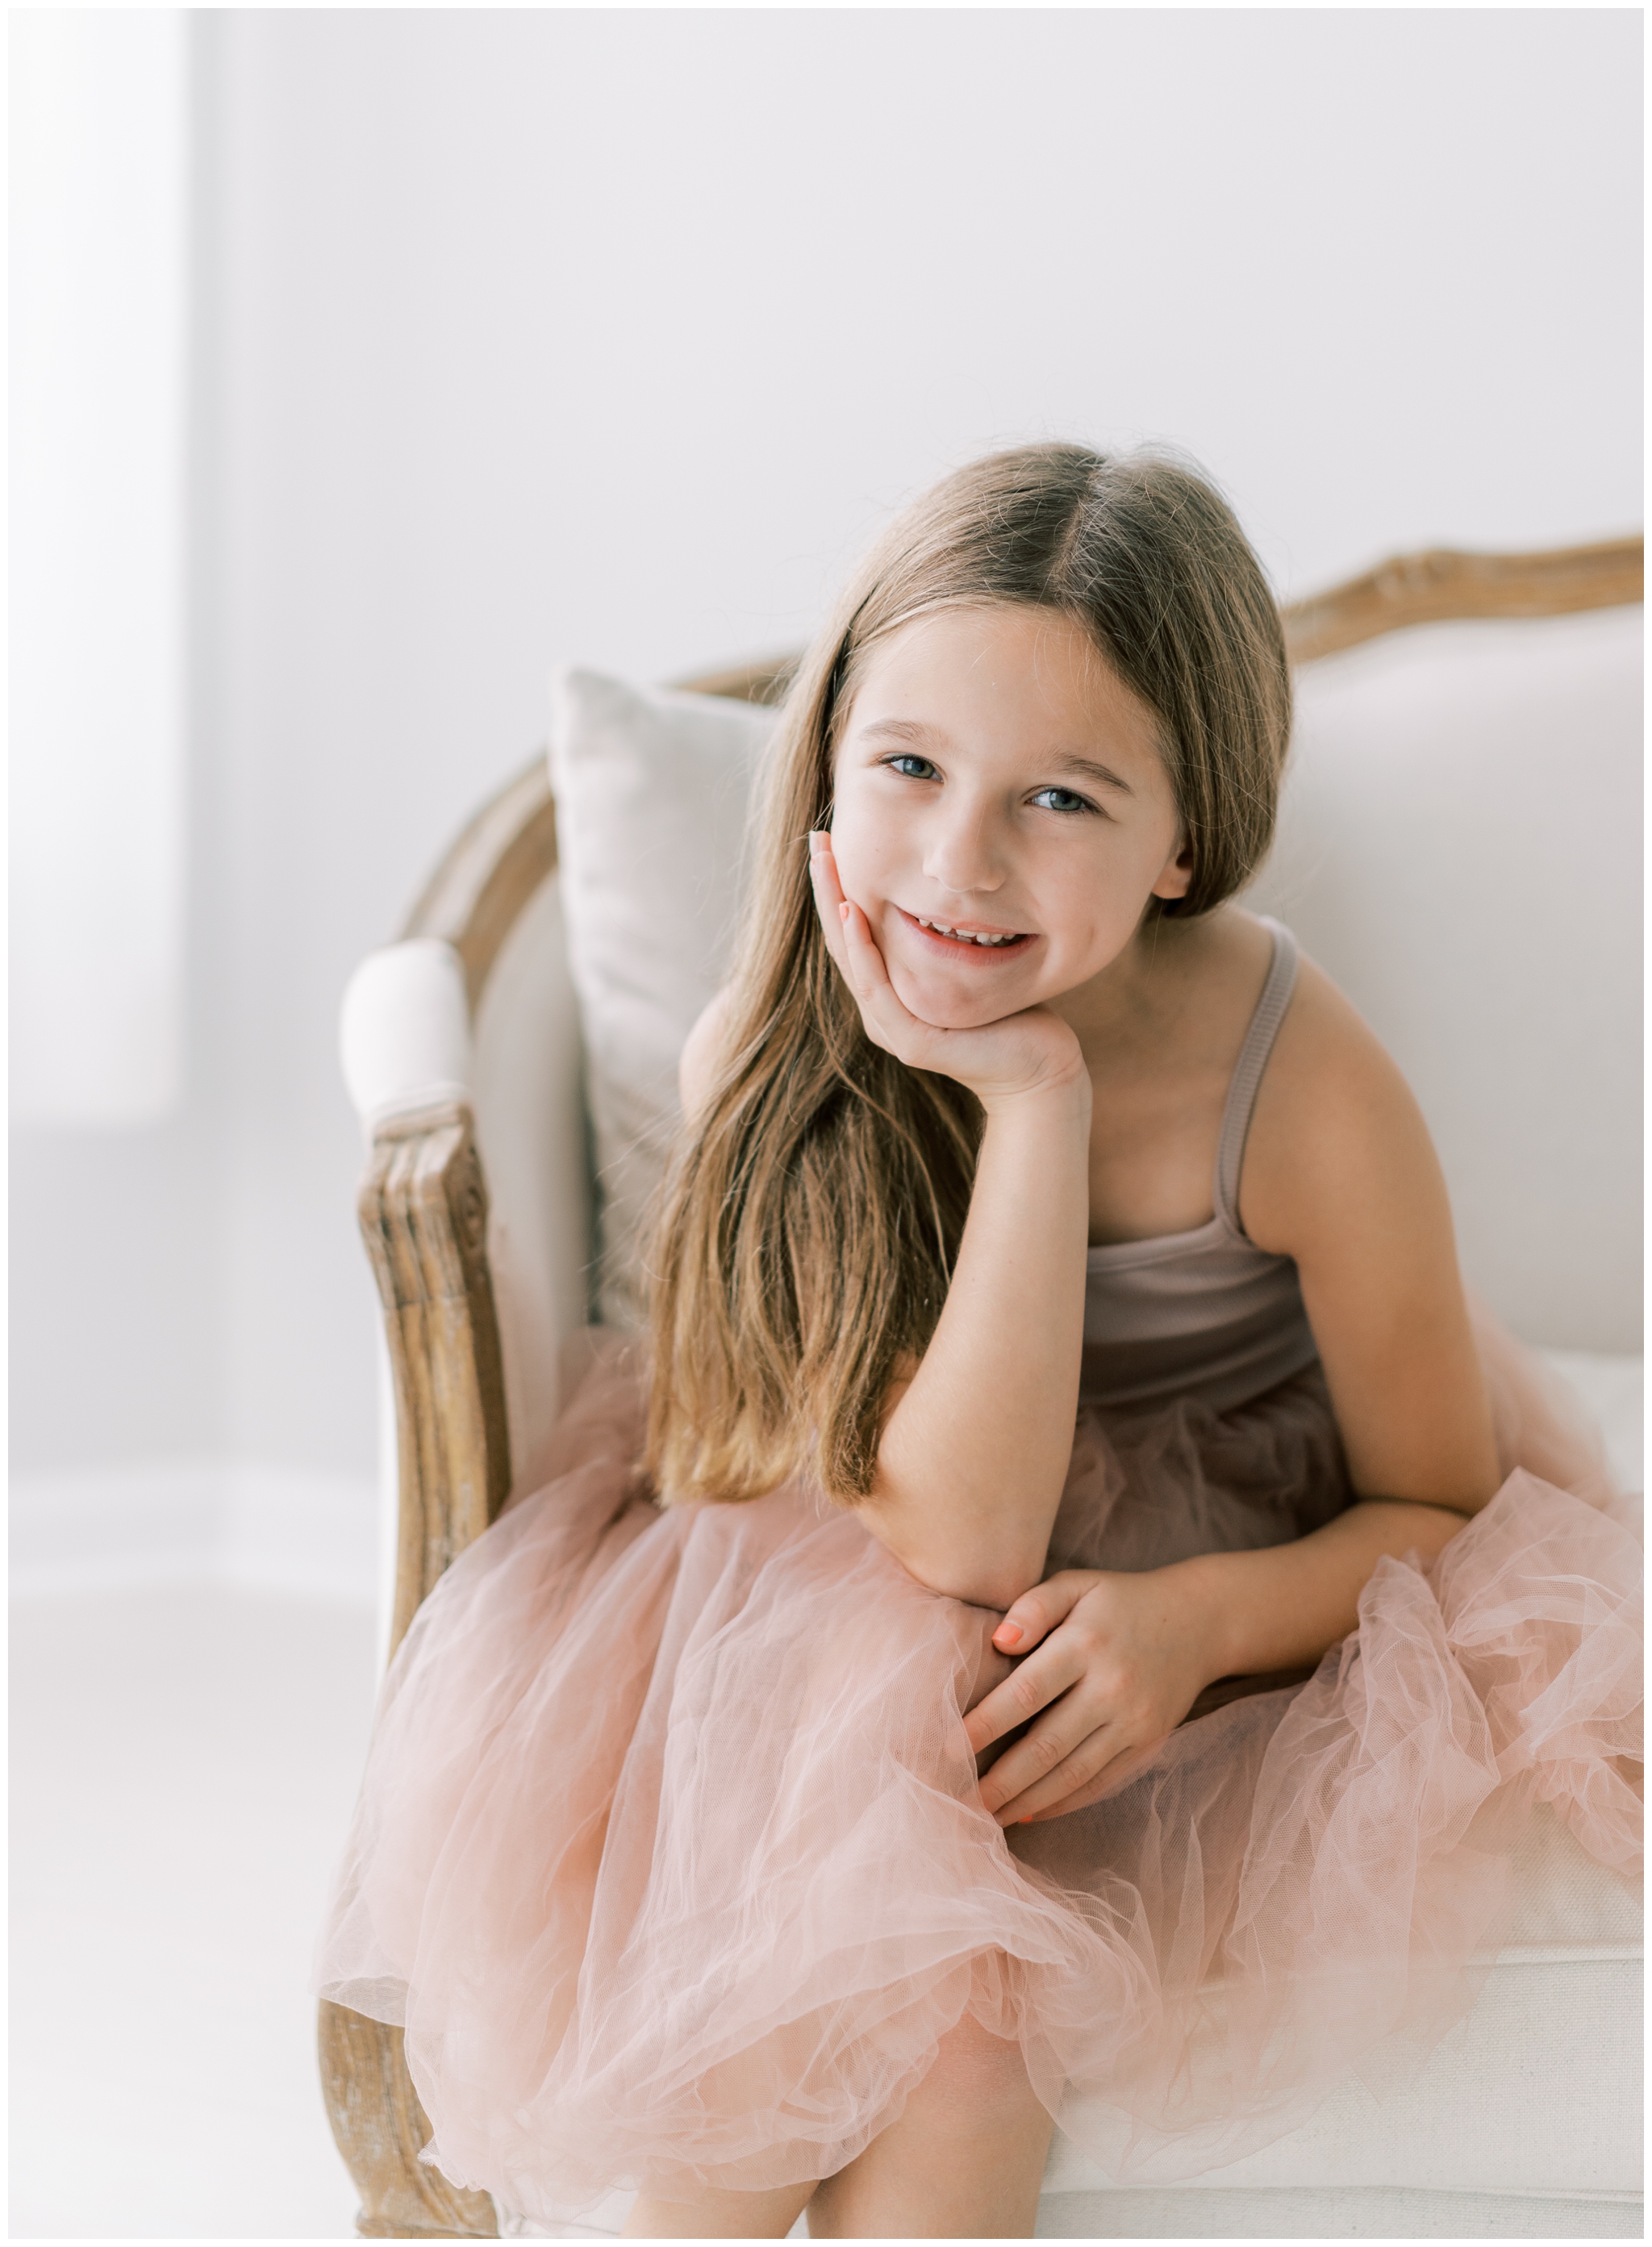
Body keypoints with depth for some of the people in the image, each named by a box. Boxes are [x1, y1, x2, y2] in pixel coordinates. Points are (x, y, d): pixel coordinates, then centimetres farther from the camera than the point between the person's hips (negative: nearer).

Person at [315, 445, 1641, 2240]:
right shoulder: (766, 1062, -20)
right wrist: (1030, 1101, -32)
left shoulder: (1302, 1090, -23)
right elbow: (960, 1532, -27)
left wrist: (1201, 1618, -27)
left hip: (1216, 1636, -2)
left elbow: (1442, 1509, -8)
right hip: (839, 1609, 2)